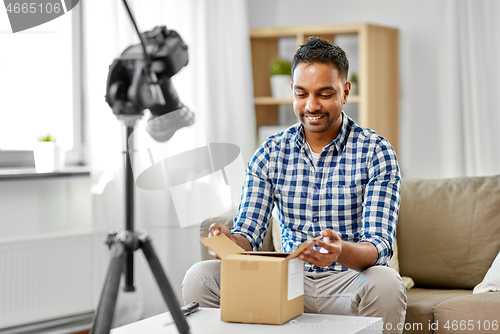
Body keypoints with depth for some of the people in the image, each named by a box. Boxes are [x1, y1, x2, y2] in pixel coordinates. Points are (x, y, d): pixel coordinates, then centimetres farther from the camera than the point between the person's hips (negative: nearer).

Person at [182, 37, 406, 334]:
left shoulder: (376, 152, -6)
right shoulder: (271, 153, 6)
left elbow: (379, 247, -15)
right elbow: (249, 234, 3)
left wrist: (341, 252, -40)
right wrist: (228, 241, -24)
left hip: (347, 280, -2)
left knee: (385, 283, -37)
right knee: (200, 277, -19)